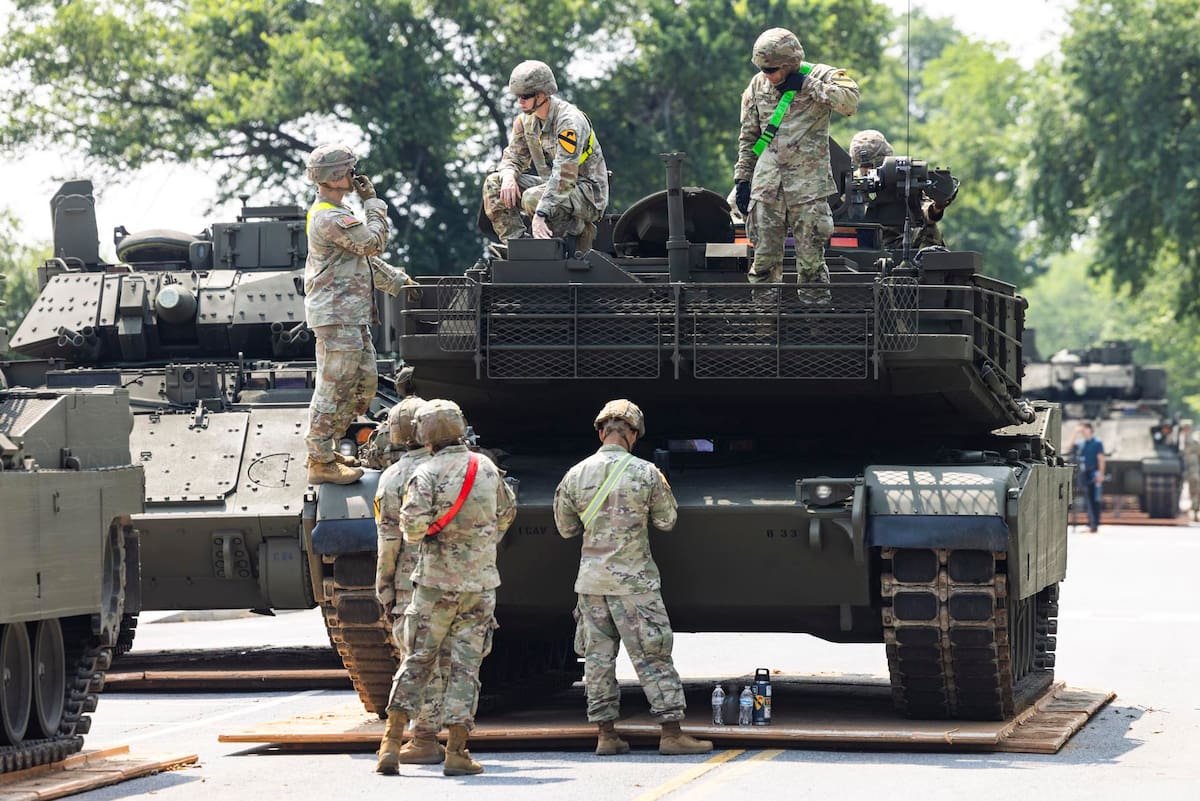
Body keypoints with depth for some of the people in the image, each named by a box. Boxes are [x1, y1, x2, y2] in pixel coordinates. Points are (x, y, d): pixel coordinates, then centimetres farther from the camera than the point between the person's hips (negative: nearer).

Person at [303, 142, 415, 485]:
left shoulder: (334, 213, 18)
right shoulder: (330, 218, -18)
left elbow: (364, 256, 26)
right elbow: (373, 242, -18)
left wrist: (398, 282, 25)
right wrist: (373, 202, -6)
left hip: (351, 317, 11)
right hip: (336, 315, -11)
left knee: (363, 384, 15)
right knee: (334, 388, -7)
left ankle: (323, 448, 23)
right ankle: (321, 463, -2)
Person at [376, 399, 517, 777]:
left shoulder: (427, 472, -10)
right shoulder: (486, 468, 5)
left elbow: (413, 522, -22)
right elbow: (507, 512, 20)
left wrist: (414, 536, 0)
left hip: (435, 580, -2)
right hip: (480, 583, 2)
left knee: (416, 662, 7)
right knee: (465, 666, 4)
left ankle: (391, 744, 1)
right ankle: (456, 752, 1)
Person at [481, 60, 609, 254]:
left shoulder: (570, 121, -24)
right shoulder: (526, 120, 2)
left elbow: (563, 177, -31)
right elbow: (514, 156, 10)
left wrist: (540, 215, -39)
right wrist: (508, 176, -17)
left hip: (589, 194, -8)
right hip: (551, 185, 8)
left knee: (533, 198, -35)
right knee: (493, 184, -7)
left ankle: (576, 230, -11)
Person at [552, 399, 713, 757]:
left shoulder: (576, 475, 0)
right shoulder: (646, 473, -9)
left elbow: (566, 528, 11)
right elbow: (666, 521, 1)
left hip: (591, 579, 3)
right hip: (633, 580, -3)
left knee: (598, 656, 9)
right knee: (652, 657, 0)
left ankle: (606, 734, 9)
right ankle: (671, 733, -1)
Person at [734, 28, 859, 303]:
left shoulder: (821, 76, -3)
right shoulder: (758, 85, 11)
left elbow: (850, 101, -23)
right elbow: (748, 137, 19)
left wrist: (808, 85, -18)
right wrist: (742, 178, 14)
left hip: (808, 183, -4)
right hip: (767, 182, 4)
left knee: (811, 258, -3)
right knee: (764, 257, 2)